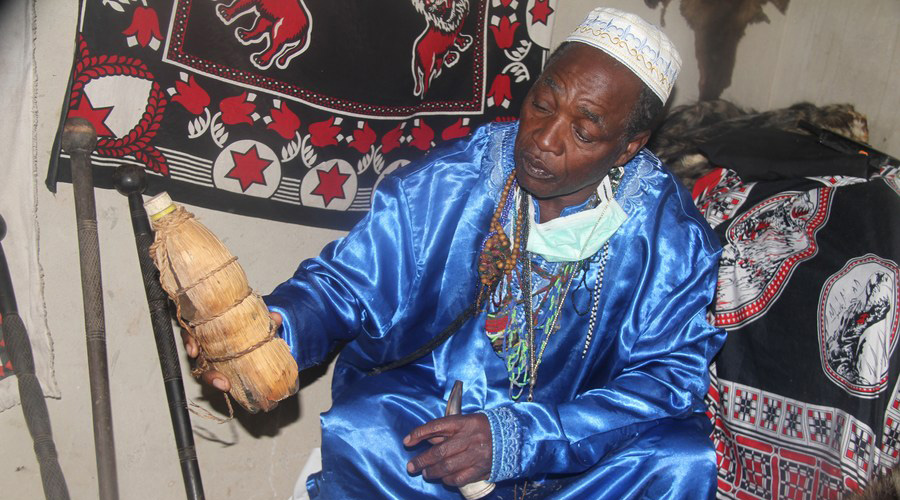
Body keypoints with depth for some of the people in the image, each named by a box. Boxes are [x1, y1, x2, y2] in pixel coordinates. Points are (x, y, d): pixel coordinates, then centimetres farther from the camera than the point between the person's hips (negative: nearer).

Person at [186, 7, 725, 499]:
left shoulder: (673, 235, -12)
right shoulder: (443, 185, -11)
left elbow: (675, 372, -15)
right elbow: (345, 283, -4)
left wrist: (515, 437, -28)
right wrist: (277, 326, -30)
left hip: (576, 432, 1)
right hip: (423, 394, 0)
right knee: (360, 437, -32)